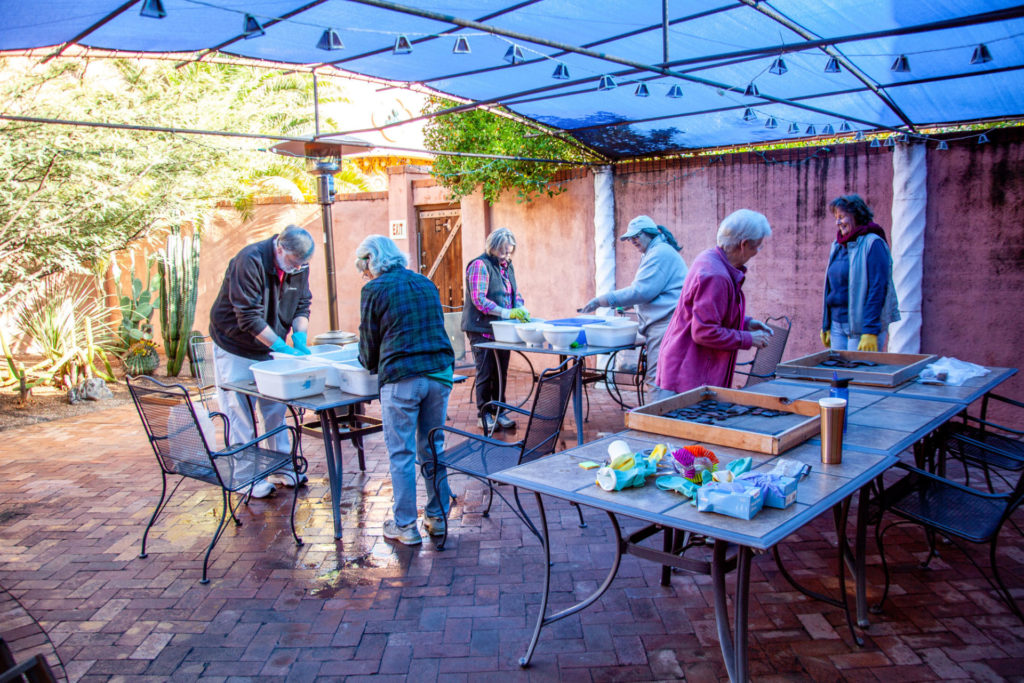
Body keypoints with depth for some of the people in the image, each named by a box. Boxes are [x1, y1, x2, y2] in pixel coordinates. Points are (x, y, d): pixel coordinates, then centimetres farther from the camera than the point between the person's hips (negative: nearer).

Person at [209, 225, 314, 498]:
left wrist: (300, 337, -17)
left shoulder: (299, 267, -6)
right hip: (236, 347, -5)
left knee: (277, 410, 9)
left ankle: (284, 467, 20)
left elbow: (302, 305, 2)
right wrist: (283, 347, -29)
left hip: (271, 347, 6)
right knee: (240, 415, 0)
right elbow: (249, 318, -28)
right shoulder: (250, 261, -26)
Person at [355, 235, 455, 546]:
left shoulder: (374, 290, -1)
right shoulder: (426, 284, 14)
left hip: (401, 379, -5)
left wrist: (370, 364, 27)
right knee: (433, 447, 15)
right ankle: (437, 517, 24)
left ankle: (405, 526, 12)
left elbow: (369, 343, 4)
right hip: (440, 372, 5)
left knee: (401, 454, 5)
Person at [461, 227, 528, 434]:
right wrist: (507, 313, -25)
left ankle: (499, 411, 21)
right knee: (485, 373, -2)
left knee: (501, 372, 11)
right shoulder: (480, 265, -11)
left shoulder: (507, 266, 15)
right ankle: (483, 415, 9)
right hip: (482, 329, -7)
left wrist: (520, 309, -2)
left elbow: (515, 293, 20)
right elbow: (478, 299, -19)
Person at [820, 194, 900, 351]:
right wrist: (826, 325, 15)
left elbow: (878, 289, -15)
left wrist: (870, 332, -19)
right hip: (837, 325, 7)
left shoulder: (873, 244, -9)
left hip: (862, 327, -7)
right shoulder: (838, 246, 12)